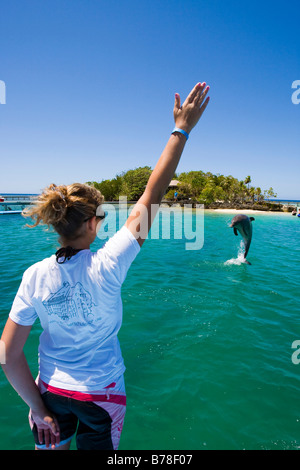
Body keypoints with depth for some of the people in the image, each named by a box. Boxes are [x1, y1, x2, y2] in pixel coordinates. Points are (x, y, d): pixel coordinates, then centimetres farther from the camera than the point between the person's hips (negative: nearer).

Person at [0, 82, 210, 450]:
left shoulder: (35, 276, -18)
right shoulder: (105, 267, -28)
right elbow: (151, 196, -26)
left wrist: (37, 408, 2)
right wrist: (181, 130, -18)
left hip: (50, 391, 3)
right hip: (101, 395, -2)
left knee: (51, 445, 27)